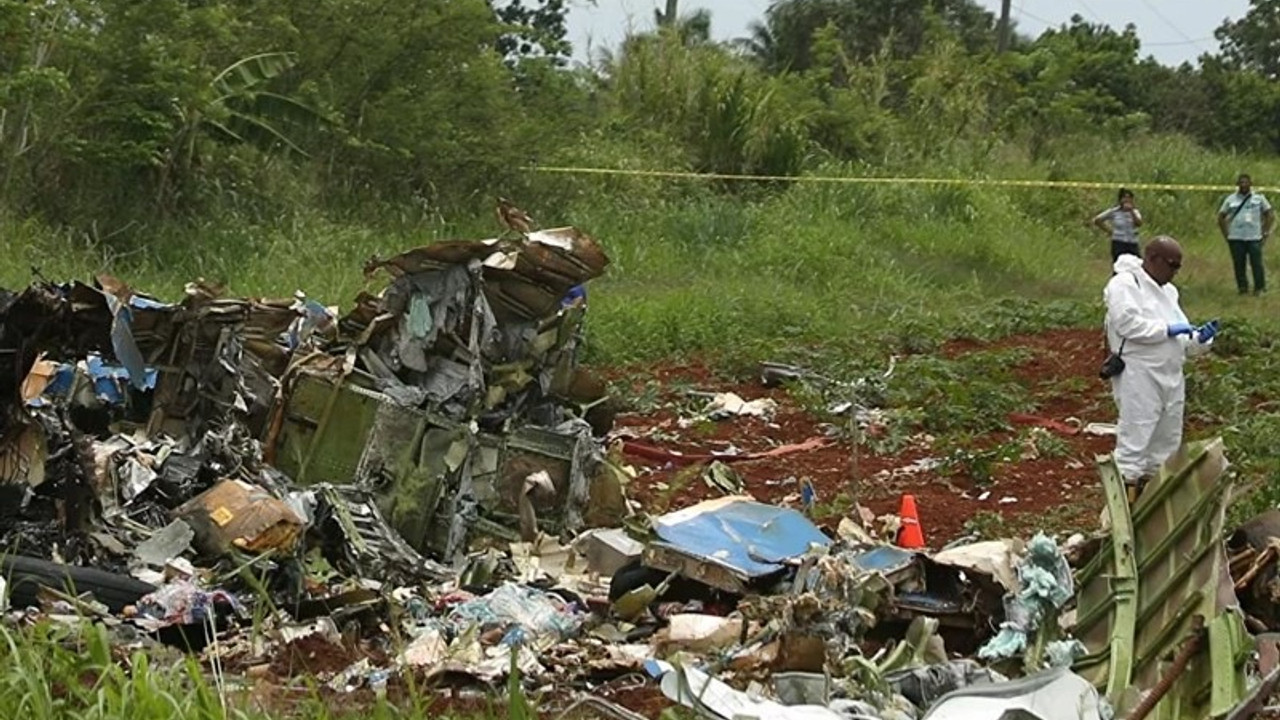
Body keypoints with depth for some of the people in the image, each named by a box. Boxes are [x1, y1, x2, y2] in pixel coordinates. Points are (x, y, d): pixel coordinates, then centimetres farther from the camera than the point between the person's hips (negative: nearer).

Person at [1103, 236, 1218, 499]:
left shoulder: (1168, 291, 20)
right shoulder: (1125, 283, -6)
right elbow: (1126, 322, -22)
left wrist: (1200, 339, 1)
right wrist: (1167, 329, -17)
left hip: (1170, 377, 9)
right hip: (1139, 377, -9)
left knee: (1167, 443, 13)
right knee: (1134, 441, -10)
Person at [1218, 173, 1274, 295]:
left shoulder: (1259, 198, 6)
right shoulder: (1231, 199, 7)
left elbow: (1270, 215, 10)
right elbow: (1221, 217, 13)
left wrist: (1265, 232, 3)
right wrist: (1226, 234, 7)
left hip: (1254, 238, -1)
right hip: (1236, 239, 1)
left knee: (1257, 263, -4)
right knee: (1239, 264, 3)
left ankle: (1260, 288, 6)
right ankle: (1242, 287, 14)